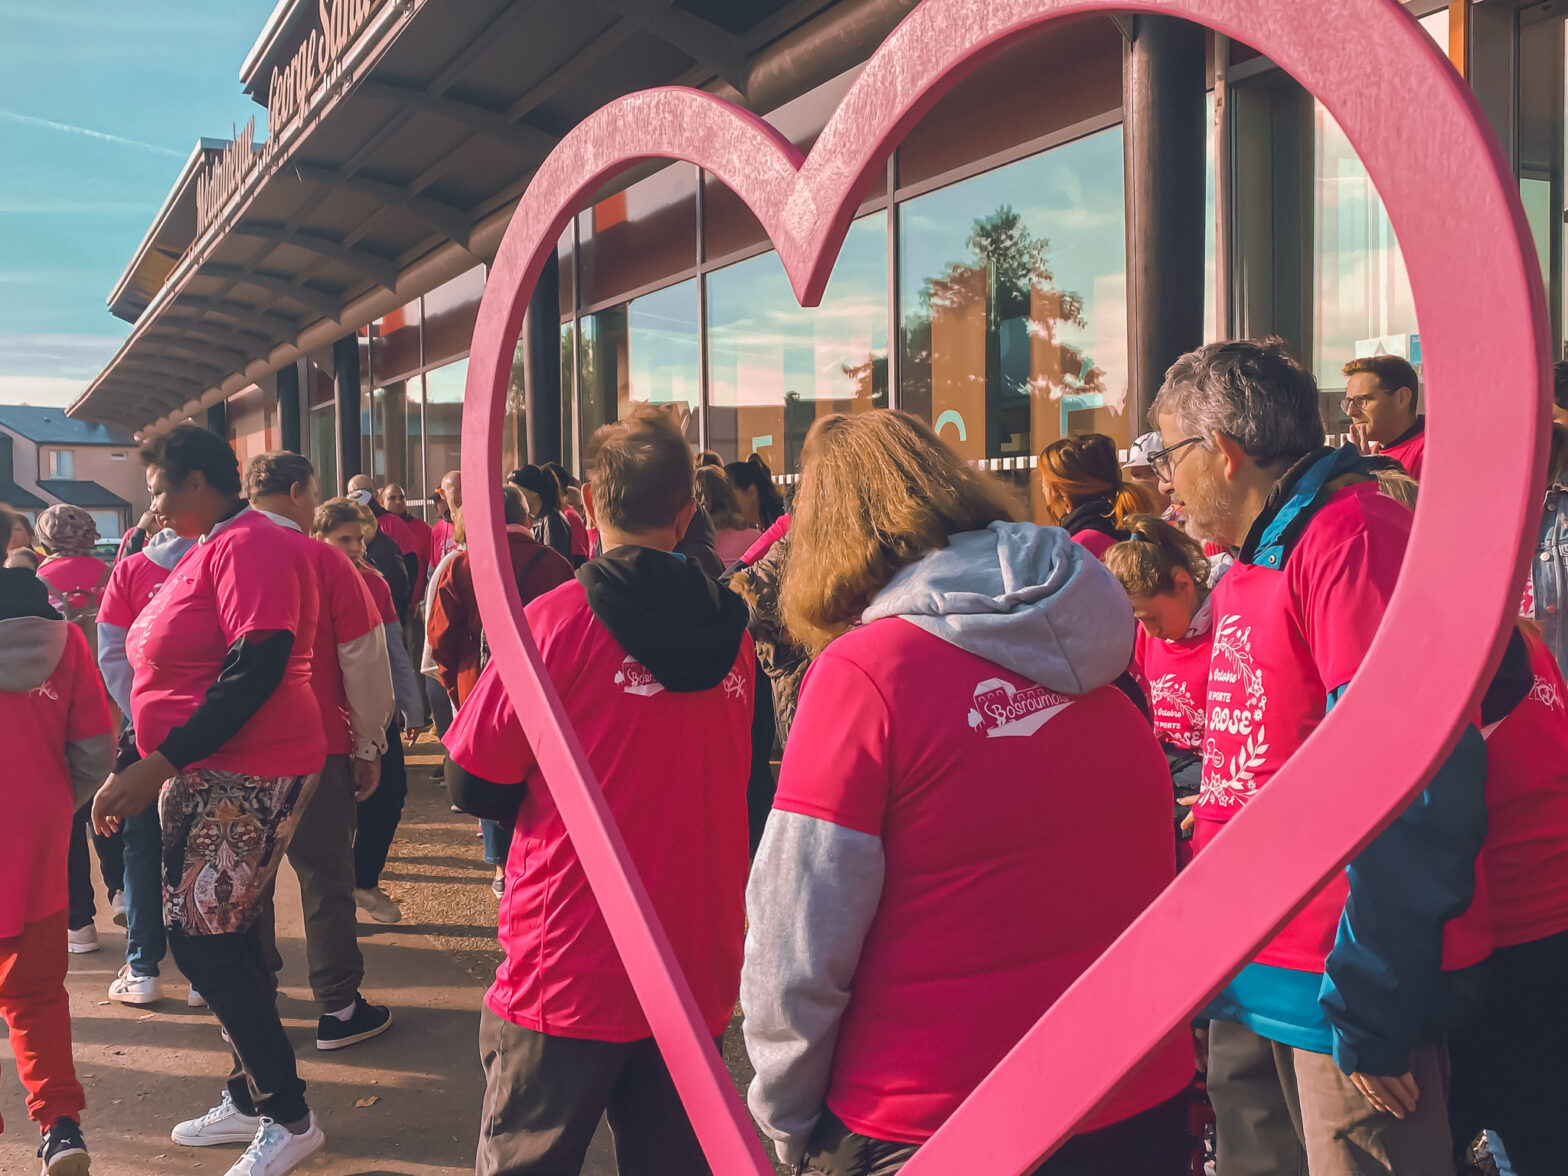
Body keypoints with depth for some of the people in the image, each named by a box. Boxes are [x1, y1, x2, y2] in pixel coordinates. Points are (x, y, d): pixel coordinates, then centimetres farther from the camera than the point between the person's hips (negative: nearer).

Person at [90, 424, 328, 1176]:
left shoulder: (250, 546, -15)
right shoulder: (209, 550, 16)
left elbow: (256, 669, -24)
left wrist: (159, 764, -23)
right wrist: (134, 769, 17)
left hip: (245, 776, -10)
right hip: (206, 777, 10)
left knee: (204, 944, -8)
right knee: (229, 941, 14)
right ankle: (250, 1100, 27)